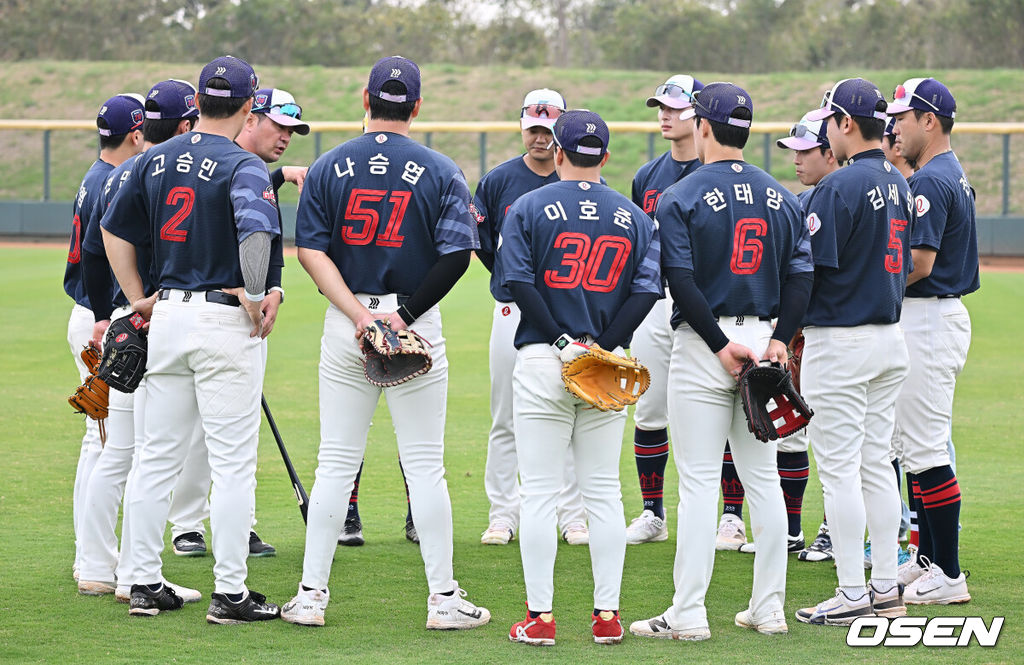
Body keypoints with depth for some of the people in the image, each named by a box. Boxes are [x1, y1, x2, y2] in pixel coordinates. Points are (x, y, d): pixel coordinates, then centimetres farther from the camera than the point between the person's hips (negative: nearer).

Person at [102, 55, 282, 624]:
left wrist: (137, 299, 19)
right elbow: (255, 226, -30)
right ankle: (230, 593, -1)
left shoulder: (155, 160, 8)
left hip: (165, 316, 6)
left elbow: (113, 228, 16)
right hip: (225, 321, -6)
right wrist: (254, 296, -18)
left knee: (157, 458, 12)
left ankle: (146, 584, 15)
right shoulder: (242, 166, -11)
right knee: (232, 463, -1)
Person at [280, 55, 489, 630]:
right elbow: (457, 255, -12)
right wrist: (404, 315, -12)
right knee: (424, 464, 2)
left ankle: (312, 594, 7)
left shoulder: (329, 168, 2)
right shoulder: (441, 172, -3)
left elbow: (310, 250, -5)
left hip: (345, 323, 2)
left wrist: (358, 313, -11)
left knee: (336, 462, 7)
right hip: (417, 326, -2)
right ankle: (443, 599, 3)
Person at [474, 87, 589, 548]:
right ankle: (503, 515, 11)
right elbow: (489, 253, 8)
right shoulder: (498, 181, 4)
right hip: (513, 312, 0)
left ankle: (572, 517, 10)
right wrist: (476, 228, -11)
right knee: (505, 422, 3)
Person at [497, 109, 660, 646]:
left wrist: (562, 342, -10)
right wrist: (602, 346, -5)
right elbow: (647, 288, -2)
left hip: (542, 360, -3)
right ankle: (607, 615, 8)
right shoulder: (633, 217, 7)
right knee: (604, 490, 9)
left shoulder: (528, 208, -1)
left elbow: (518, 281, -10)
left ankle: (540, 616, 0)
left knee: (539, 492, 0)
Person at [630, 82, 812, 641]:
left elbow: (681, 280, -15)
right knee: (762, 477, 10)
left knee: (698, 480, -4)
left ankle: (688, 614, -5)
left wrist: (720, 344, -13)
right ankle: (768, 608, 12)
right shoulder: (781, 197, 9)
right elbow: (802, 275, 3)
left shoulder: (681, 197, -7)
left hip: (704, 343, -5)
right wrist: (778, 339, -3)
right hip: (763, 339, 5)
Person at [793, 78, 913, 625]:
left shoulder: (839, 187, -17)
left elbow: (810, 269, -19)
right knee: (876, 463, 13)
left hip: (840, 342, -9)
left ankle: (853, 595, -4)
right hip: (891, 336, 9)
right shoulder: (898, 185, 10)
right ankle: (886, 589, 14)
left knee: (839, 468, -4)